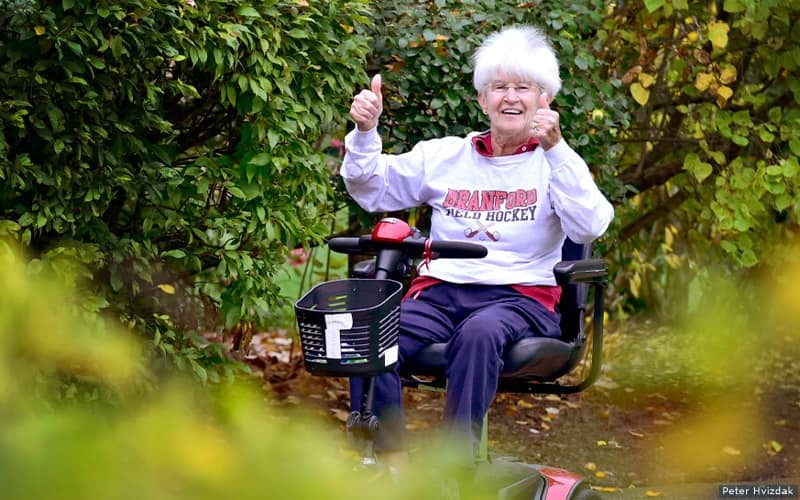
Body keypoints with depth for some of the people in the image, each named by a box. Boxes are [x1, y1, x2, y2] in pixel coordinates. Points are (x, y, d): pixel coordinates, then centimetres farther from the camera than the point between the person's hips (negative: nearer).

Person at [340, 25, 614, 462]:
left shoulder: (557, 163, 7)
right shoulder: (445, 156, 17)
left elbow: (588, 229, -11)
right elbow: (370, 191, 17)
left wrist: (555, 150, -18)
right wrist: (365, 131, 0)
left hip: (521, 296, -3)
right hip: (439, 290, 3)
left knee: (479, 333, -39)